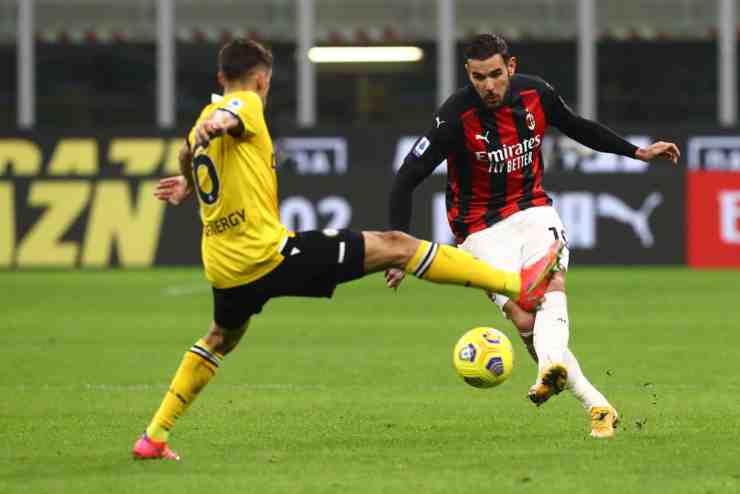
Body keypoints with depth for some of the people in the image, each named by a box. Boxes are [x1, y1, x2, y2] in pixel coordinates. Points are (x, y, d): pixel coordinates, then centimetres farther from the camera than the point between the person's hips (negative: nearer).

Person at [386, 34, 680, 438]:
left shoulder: (536, 94, -6)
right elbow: (407, 179, -19)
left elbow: (577, 127, 17)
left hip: (532, 210, 3)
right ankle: (597, 406, -17)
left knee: (552, 285, -28)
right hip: (482, 228, -3)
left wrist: (637, 152, 19)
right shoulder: (456, 117, -20)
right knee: (525, 319, -18)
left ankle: (552, 368, -53)